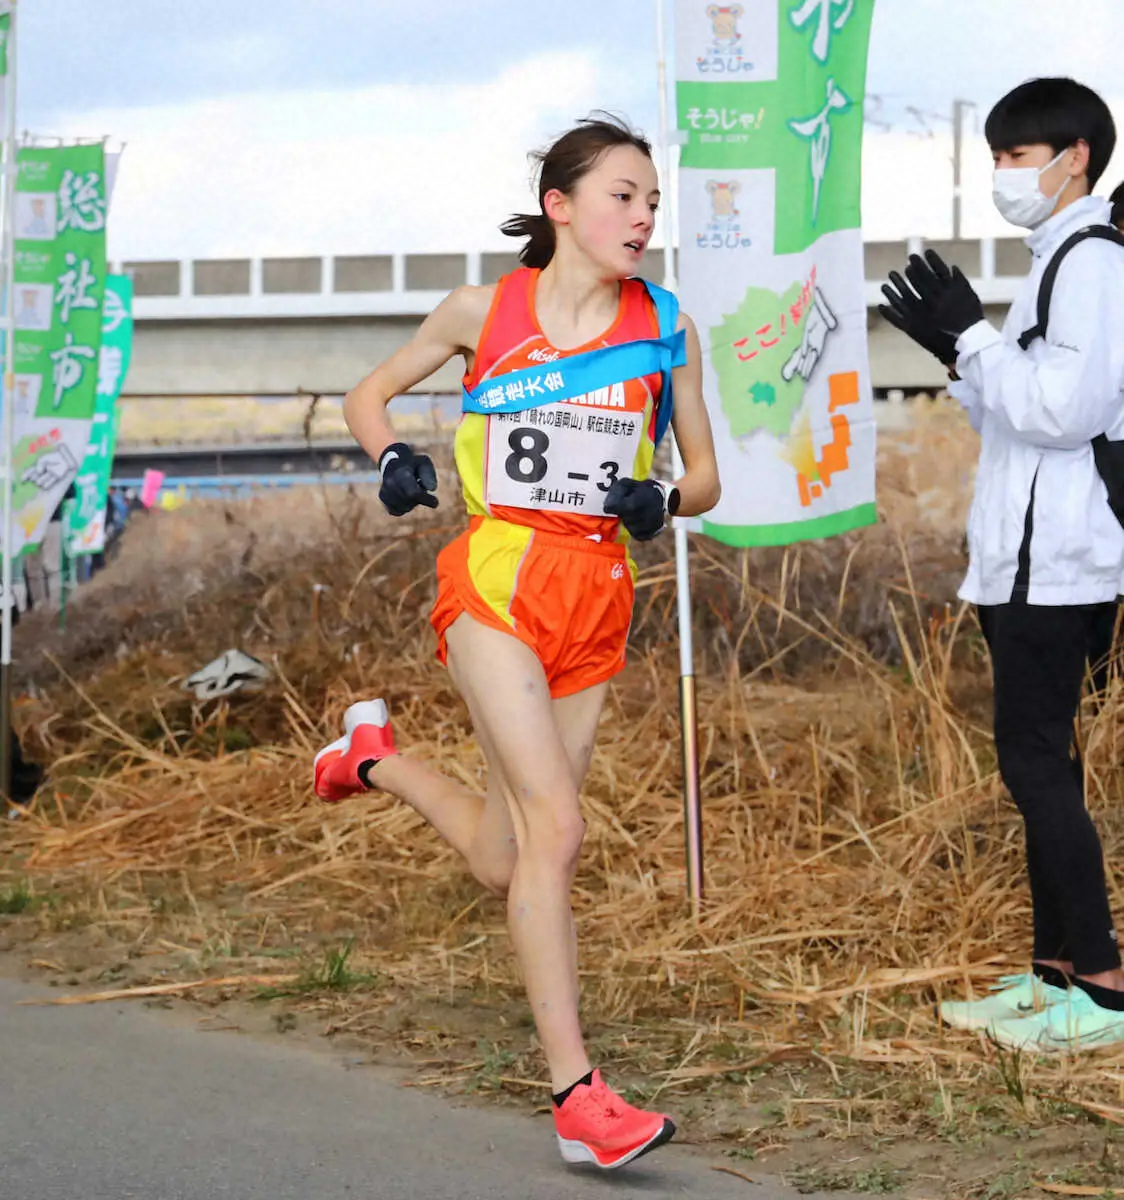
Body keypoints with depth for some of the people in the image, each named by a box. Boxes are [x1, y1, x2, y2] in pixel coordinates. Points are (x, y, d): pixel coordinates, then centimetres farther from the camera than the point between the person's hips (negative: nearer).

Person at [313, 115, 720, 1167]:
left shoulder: (667, 330, 6)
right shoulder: (482, 312, 1)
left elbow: (705, 477, 13)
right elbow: (369, 393, 14)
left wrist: (661, 501, -9)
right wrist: (393, 461, -6)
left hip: (597, 596, 4)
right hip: (497, 580, -4)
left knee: (503, 865, 10)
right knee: (556, 827, -18)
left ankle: (377, 755, 40)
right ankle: (576, 1093, -15)